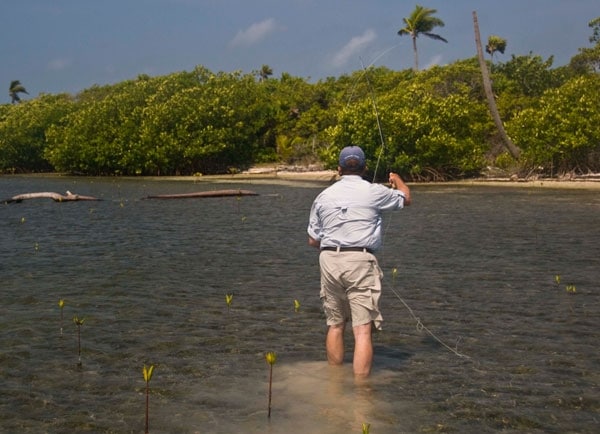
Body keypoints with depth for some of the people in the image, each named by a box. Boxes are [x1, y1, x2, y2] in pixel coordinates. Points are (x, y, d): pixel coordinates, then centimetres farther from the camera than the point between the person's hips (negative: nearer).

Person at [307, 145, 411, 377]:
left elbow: (312, 240, 12)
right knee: (363, 329, -5)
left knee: (335, 325, 16)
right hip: (360, 262, -4)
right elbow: (406, 198, 21)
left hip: (329, 260, 4)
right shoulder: (374, 192, 0)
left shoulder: (323, 196, 9)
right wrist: (397, 179, 41)